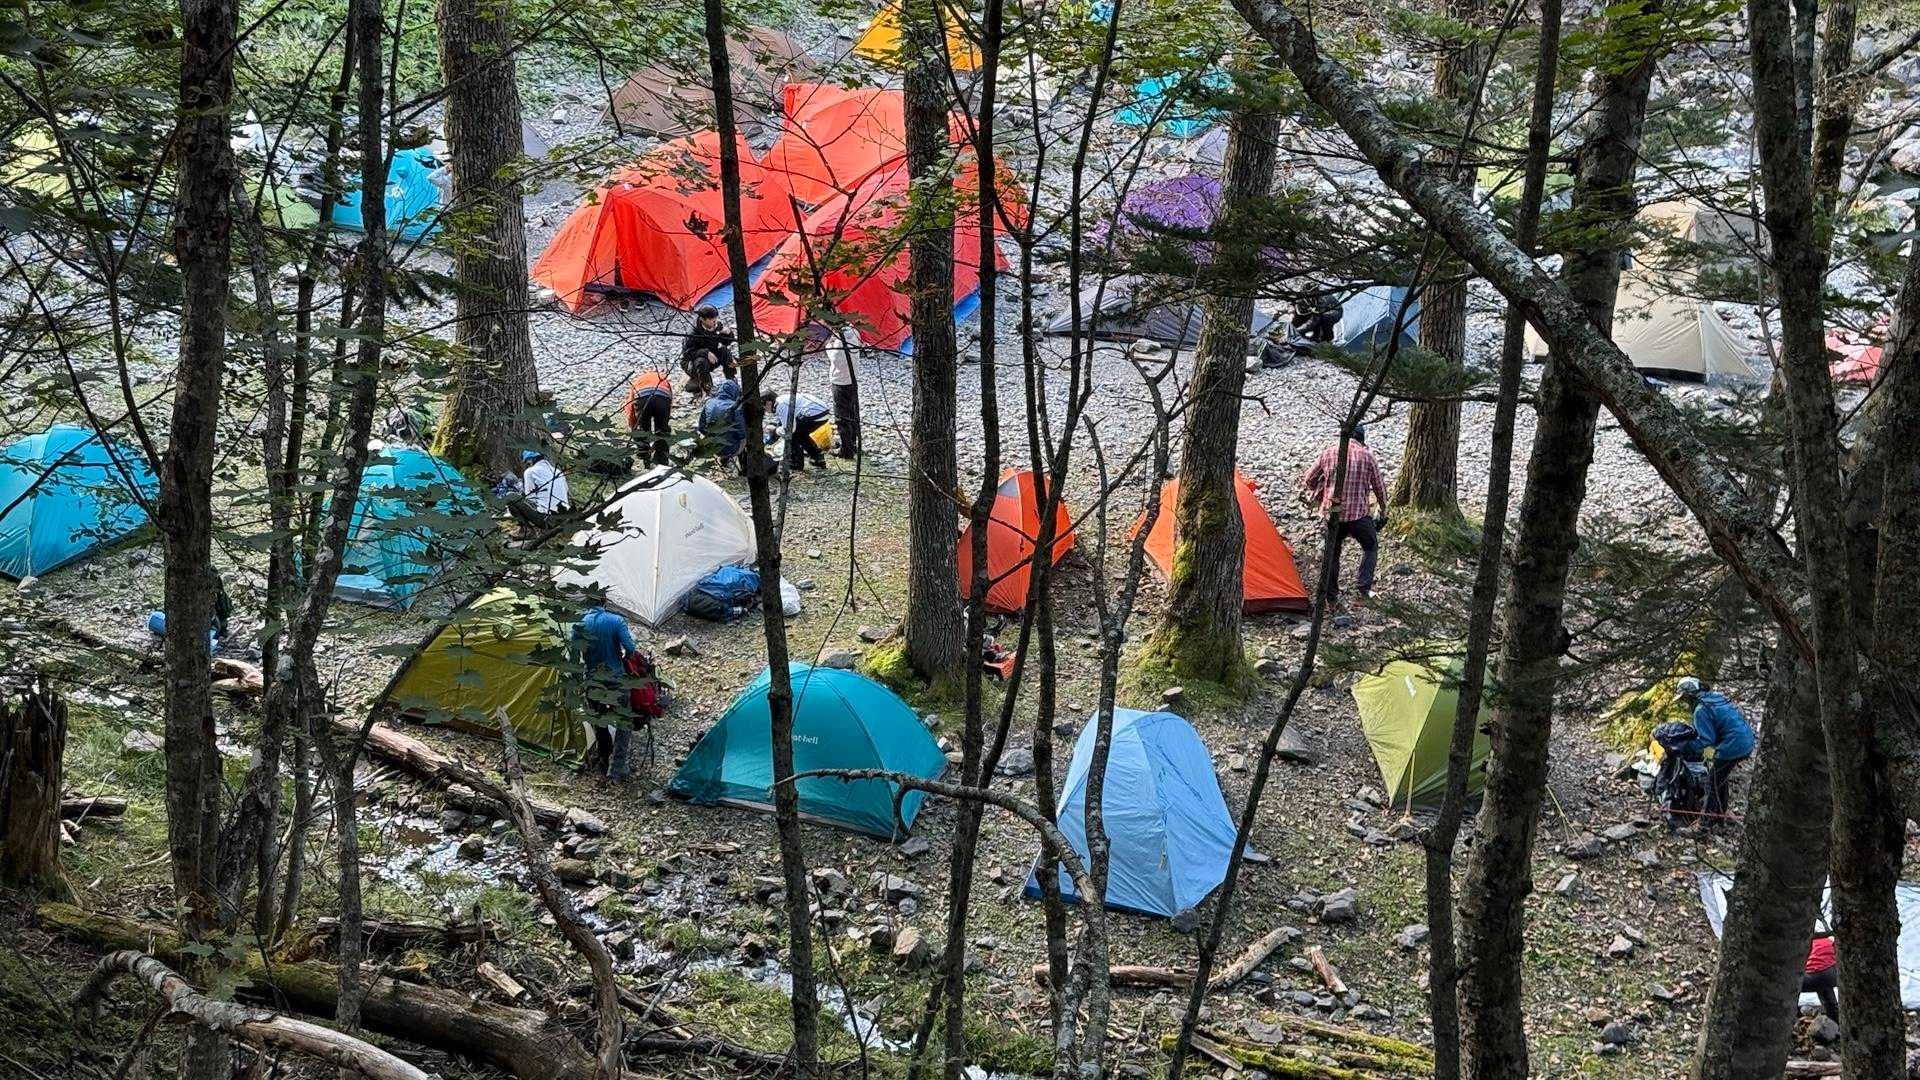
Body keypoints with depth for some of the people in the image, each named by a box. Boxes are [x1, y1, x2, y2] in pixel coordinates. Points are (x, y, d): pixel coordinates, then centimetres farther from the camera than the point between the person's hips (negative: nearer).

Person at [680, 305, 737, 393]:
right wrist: (705, 353, -36)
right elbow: (686, 353, -27)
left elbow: (727, 343, 2)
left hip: (710, 361, 6)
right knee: (701, 362, -39)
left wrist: (728, 333, -20)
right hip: (690, 363, -6)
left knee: (725, 351, -16)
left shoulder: (717, 327, -9)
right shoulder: (693, 333, -26)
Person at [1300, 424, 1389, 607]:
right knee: (1370, 547, 22)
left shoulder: (1328, 453, 2)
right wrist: (1383, 512, 22)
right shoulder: (1366, 456, -3)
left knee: (1332, 554, 17)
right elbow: (1380, 487, 6)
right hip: (1359, 514, -2)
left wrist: (1321, 502, 27)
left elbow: (1308, 481, 11)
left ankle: (1332, 599, 17)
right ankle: (1363, 590, 13)